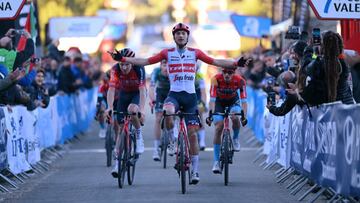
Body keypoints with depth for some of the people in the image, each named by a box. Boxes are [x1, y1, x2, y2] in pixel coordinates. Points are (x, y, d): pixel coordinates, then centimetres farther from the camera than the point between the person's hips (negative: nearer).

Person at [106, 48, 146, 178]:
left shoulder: (139, 69, -30)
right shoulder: (116, 70, -25)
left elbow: (142, 90, -36)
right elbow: (111, 89, -32)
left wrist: (141, 110, -49)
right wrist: (109, 107, -46)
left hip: (137, 94, -2)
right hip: (124, 94, 2)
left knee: (132, 110, -36)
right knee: (121, 127, -3)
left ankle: (139, 135, -10)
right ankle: (118, 162, 2)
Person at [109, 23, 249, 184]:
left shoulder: (195, 53, 7)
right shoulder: (167, 53, 6)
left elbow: (215, 62, 6)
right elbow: (146, 61, 5)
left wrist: (236, 63, -4)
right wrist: (123, 59, -3)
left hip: (190, 96, 1)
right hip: (174, 94, -1)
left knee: (192, 133, 0)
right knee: (167, 112, -36)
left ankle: (195, 170, 8)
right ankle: (173, 140, -9)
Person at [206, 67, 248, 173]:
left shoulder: (240, 81, -29)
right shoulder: (216, 79, -31)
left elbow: (244, 100, -31)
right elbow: (212, 99, -34)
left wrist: (244, 116, -44)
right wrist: (210, 114, -46)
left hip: (233, 101, 0)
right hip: (219, 102, 0)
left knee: (235, 117, -31)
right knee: (218, 128, -15)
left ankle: (235, 139, 1)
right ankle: (216, 161, -10)